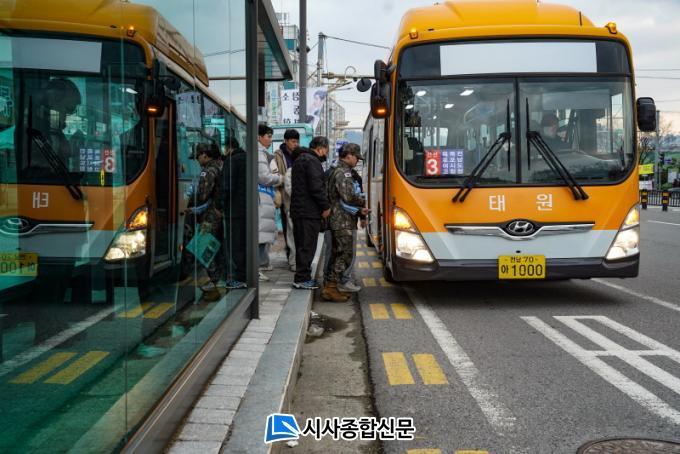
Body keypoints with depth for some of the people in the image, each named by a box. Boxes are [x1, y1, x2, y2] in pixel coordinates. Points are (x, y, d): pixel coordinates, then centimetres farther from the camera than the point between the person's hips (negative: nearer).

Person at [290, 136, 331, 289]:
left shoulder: (300, 159, 20)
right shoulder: (312, 161, -13)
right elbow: (316, 187, -21)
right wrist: (326, 206, -12)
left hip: (298, 210, 10)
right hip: (309, 212, -10)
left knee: (302, 245, 14)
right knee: (307, 246, -6)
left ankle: (302, 277, 20)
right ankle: (302, 279, -4)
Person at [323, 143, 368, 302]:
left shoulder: (338, 171, 19)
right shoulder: (343, 173, -14)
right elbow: (349, 197, -24)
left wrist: (359, 209, 12)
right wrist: (363, 202, -6)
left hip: (337, 221, 10)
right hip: (342, 222, -10)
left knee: (337, 253, 14)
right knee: (345, 255, -7)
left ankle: (329, 286, 18)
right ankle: (330, 288, -6)